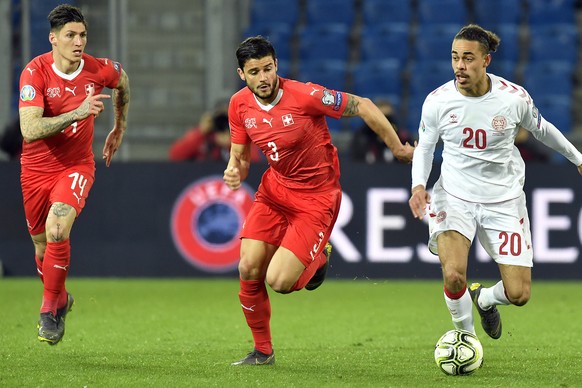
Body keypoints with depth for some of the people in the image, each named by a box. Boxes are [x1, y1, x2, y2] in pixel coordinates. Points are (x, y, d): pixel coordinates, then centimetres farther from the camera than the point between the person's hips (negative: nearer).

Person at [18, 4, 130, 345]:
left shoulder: (100, 70, -11)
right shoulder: (35, 72, -19)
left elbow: (122, 81, 16)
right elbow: (29, 130, -29)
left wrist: (119, 129, 23)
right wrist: (76, 114, -39)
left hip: (76, 166, 0)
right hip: (37, 169, 0)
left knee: (57, 230, -25)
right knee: (43, 247, 11)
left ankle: (50, 309, -9)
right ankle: (60, 299, 41)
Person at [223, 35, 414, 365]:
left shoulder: (305, 96, -22)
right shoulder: (240, 106, -4)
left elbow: (362, 106, -13)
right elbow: (240, 156, 9)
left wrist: (398, 148, -7)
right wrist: (235, 172, -15)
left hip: (316, 198, -5)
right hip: (274, 190, 5)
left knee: (279, 281, -17)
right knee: (249, 270, -7)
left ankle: (317, 259, 20)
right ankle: (263, 350, 15)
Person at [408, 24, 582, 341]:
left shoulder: (514, 97, -12)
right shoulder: (437, 101, -12)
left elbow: (541, 129, 9)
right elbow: (424, 147, 4)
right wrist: (418, 185, -14)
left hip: (503, 201, 1)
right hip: (454, 197, -1)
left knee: (518, 295, -4)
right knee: (453, 275, -25)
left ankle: (485, 298, 35)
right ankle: (466, 335, 6)